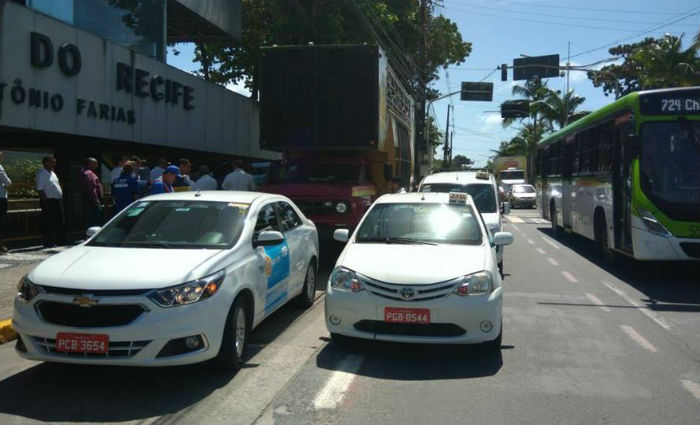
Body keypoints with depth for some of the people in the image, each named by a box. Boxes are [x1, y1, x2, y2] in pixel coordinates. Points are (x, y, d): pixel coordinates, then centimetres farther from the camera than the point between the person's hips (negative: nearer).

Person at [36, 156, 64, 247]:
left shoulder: (52, 173, 17)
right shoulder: (41, 174, -10)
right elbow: (40, 189, -16)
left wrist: (61, 198, 15)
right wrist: (46, 202, -20)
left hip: (58, 200, 9)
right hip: (49, 201, -9)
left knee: (59, 222, 13)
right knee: (48, 223, -4)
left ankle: (60, 240, 22)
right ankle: (48, 242, 1)